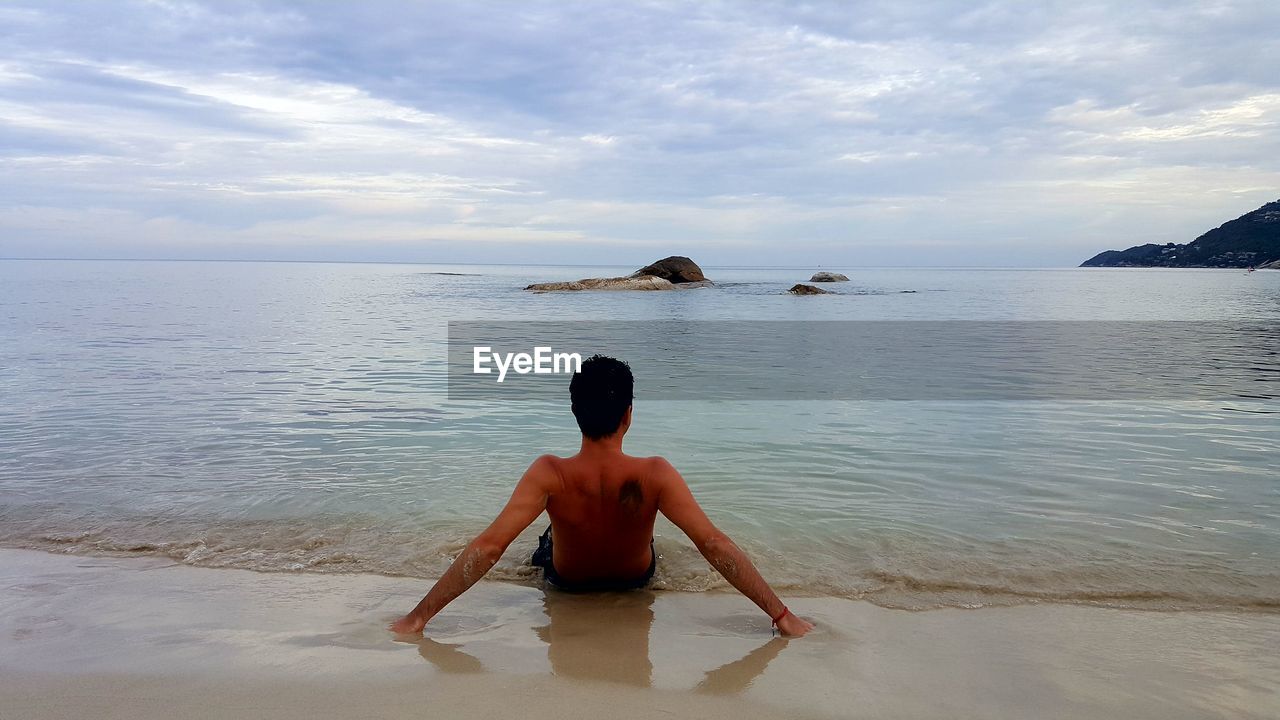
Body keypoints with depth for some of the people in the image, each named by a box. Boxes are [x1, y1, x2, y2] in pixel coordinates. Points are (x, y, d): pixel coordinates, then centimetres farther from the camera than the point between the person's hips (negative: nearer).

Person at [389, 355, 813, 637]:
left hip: (566, 582, 0)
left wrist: (417, 617, -34)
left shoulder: (549, 476, -38)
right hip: (636, 579, 1)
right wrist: (782, 616, -31)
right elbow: (715, 546, -38)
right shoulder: (655, 476, -37)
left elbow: (487, 547, -40)